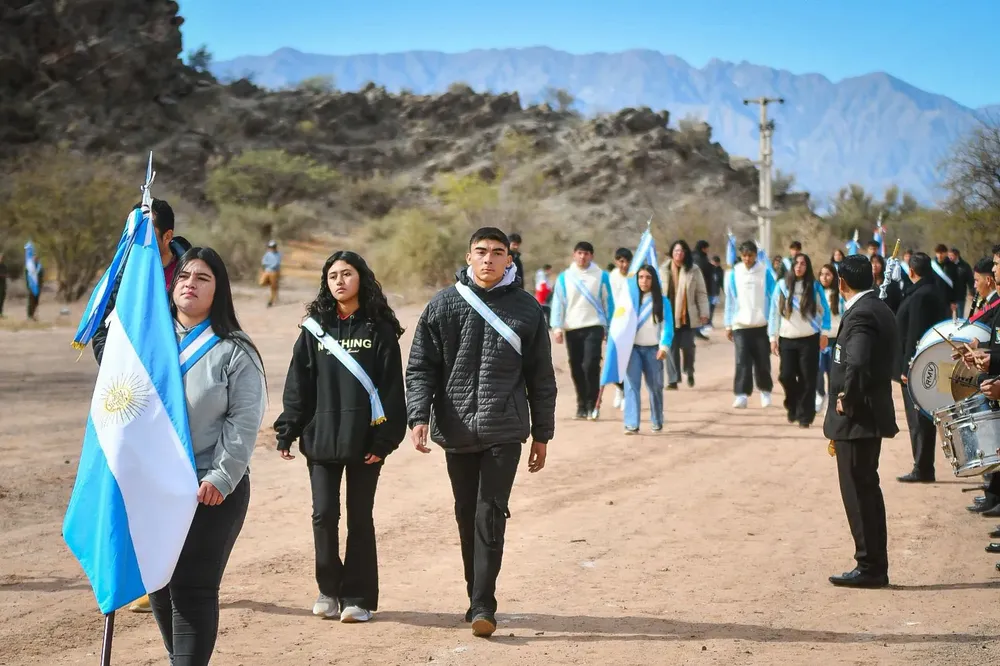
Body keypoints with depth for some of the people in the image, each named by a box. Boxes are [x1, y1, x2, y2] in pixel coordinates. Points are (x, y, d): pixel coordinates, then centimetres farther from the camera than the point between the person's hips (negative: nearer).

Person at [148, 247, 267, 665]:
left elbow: (245, 421, -8)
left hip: (214, 490, -5)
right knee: (159, 584, 13)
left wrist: (221, 477, -14)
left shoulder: (234, 352, -4)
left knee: (193, 588, -5)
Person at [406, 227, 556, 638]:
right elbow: (420, 367, 3)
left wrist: (542, 434, 9)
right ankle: (476, 597, 23)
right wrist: (418, 416, -10)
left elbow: (541, 377, 9)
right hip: (456, 430, 2)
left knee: (491, 515, -9)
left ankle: (483, 605, -6)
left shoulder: (526, 309, 4)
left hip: (504, 430, -2)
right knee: (467, 516, 10)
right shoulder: (444, 305, 3)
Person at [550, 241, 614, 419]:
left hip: (593, 327, -2)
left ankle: (592, 404, -7)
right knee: (576, 369, 7)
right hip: (571, 329, 2)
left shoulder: (601, 276, 3)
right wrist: (557, 327, -9)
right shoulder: (564, 277, 5)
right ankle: (582, 405, 18)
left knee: (590, 365, -16)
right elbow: (558, 302, 2)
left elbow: (608, 302, 6)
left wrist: (610, 329, 5)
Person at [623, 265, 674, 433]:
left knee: (655, 386, 10)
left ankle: (656, 422, 26)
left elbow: (667, 326, -1)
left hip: (652, 349, 0)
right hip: (632, 348, 0)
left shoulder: (662, 301, 2)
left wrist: (664, 347, -12)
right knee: (632, 385, -10)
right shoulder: (629, 298, 5)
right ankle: (631, 424, -14)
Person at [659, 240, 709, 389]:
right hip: (669, 315, 1)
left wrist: (704, 313, -3)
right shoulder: (664, 270, 2)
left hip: (688, 315, -1)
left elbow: (701, 293, 1)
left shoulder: (693, 270, -1)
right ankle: (673, 379, 5)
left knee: (687, 346, 2)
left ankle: (689, 372, 30)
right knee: (672, 347, 1)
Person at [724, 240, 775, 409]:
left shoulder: (765, 272, -2)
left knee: (762, 361, 9)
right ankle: (741, 395, -10)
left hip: (762, 325, 0)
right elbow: (730, 299, 6)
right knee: (742, 361, -9)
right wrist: (728, 325, 5)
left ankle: (765, 391, 28)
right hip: (740, 325, 0)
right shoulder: (734, 273, 1)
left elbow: (772, 297, 2)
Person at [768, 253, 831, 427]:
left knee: (807, 379, -1)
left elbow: (824, 310, 5)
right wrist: (773, 337, 3)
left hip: (809, 339, -1)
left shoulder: (814, 286, -1)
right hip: (787, 339, 1)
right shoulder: (782, 286, 2)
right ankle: (793, 406, 23)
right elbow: (774, 312, 5)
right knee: (786, 376, -4)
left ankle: (805, 415, 9)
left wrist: (824, 333, -1)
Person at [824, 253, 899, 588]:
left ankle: (870, 567, 3)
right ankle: (875, 566, 23)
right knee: (867, 490, 16)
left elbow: (856, 363, -34)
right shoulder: (880, 309, 12)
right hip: (873, 413, 10)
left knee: (858, 492, -3)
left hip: (856, 418, -10)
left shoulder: (860, 314, -18)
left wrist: (846, 399, -18)